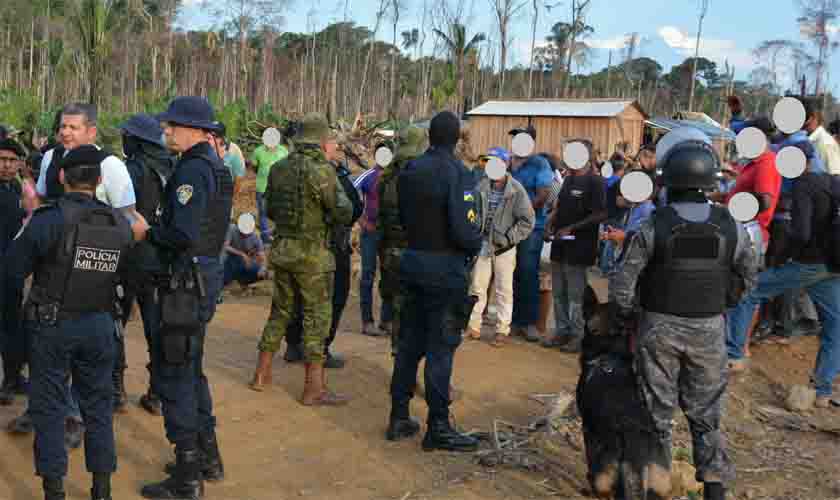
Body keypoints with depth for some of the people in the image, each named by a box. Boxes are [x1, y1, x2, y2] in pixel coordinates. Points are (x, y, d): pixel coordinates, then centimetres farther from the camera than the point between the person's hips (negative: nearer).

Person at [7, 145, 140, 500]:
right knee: (98, 404, 14)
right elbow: (124, 273, 3)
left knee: (49, 407, 9)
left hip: (54, 324, -3)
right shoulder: (120, 224, -4)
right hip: (99, 324, 3)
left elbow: (14, 272, -8)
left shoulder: (48, 220, -15)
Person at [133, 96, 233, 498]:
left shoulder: (193, 169, -17)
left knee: (172, 375, -2)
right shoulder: (214, 166, 13)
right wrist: (156, 229, 10)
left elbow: (182, 234, -26)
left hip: (187, 281, -10)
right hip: (205, 273, 10)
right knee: (190, 369, 20)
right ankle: (208, 459, 31)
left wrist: (147, 233, -11)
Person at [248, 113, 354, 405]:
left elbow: (270, 211, 15)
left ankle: (262, 374, 26)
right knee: (316, 316, 1)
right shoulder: (321, 171, -15)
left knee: (281, 310, 19)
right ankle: (314, 388, 5)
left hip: (282, 249, 7)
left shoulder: (279, 168, 6)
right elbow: (344, 214, -13)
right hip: (312, 253, -7)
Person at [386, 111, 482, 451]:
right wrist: (477, 246, -2)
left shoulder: (410, 170, 6)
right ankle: (438, 428, 8)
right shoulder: (457, 173, -15)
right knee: (441, 348, 0)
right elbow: (463, 230, -21)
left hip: (411, 259, 7)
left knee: (410, 342, 15)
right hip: (445, 267, -6)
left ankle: (399, 418, 24)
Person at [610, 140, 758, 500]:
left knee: (657, 409, 11)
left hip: (659, 327, -2)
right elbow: (748, 276, 6)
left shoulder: (653, 226, -12)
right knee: (705, 410, 15)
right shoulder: (730, 226, -5)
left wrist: (621, 318, 4)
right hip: (709, 328, 2)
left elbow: (623, 279, -11)